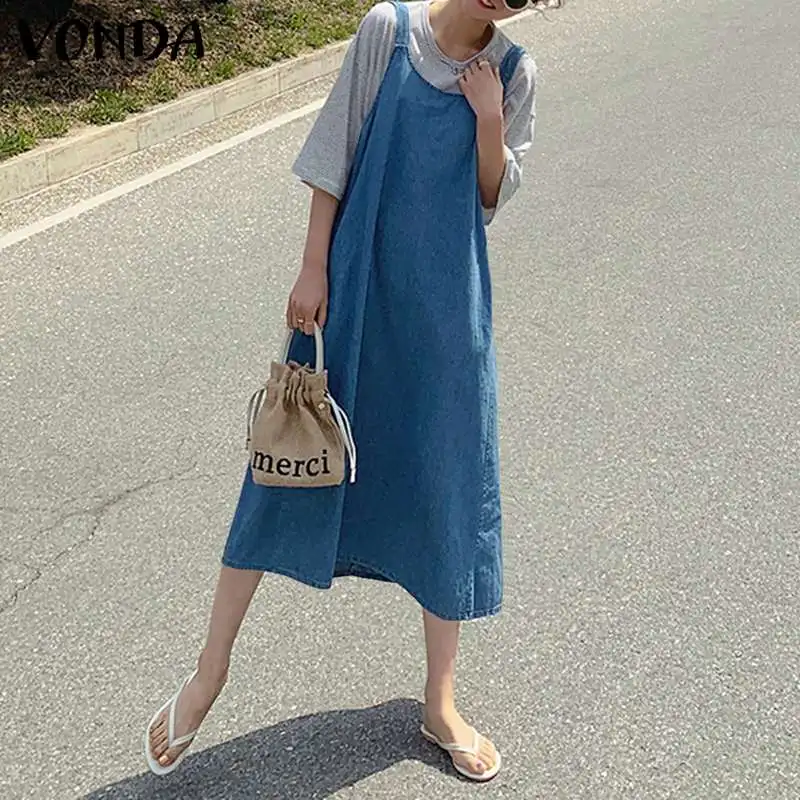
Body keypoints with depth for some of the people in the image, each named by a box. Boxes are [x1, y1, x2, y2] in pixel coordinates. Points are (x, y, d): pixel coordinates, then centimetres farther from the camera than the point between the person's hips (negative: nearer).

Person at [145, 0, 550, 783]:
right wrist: (313, 270, -5)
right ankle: (211, 668, 20)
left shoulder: (514, 73, 1)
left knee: (447, 483, 6)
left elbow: (492, 197, 3)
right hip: (354, 286, -1)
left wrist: (489, 121, -12)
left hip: (447, 305, 2)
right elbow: (334, 159, -2)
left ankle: (440, 703, 23)